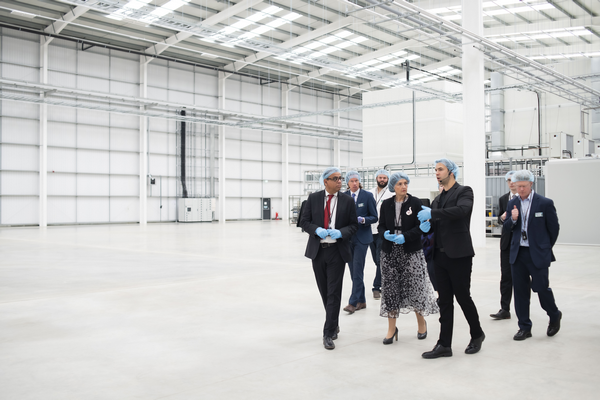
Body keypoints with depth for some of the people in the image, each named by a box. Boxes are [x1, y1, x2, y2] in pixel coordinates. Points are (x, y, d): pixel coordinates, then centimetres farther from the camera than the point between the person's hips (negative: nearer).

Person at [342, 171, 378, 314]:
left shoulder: (367, 196, -2)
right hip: (347, 237, 4)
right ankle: (361, 301, 18)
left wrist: (362, 220, -19)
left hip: (361, 237, -4)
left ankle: (353, 302, -6)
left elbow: (374, 217, -1)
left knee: (357, 270, -8)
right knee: (353, 270, 7)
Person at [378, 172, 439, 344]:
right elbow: (381, 226, 8)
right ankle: (392, 329, 13)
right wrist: (386, 234, -13)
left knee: (414, 286, -3)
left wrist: (405, 236, -19)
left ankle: (421, 322, 22)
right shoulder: (386, 204, 7)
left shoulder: (415, 203, -1)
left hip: (411, 252, -2)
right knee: (390, 288, 2)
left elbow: (419, 227, -5)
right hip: (390, 252, 2)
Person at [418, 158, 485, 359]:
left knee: (463, 297, 2)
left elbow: (461, 210, -25)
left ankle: (477, 335, 26)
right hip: (440, 256, 7)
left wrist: (432, 213, -26)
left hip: (459, 255, -7)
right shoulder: (438, 198, 17)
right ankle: (444, 345, 12)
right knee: (444, 301, 7)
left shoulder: (464, 191, -4)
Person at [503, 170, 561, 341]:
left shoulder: (545, 203, -6)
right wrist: (513, 219, -13)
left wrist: (546, 248, 10)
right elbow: (507, 228, 9)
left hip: (538, 254, -4)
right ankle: (524, 327, 15)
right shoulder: (512, 204, 7)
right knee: (520, 290, 5)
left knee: (541, 287, -4)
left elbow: (554, 228, 2)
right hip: (518, 254, 4)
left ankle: (555, 316, 27)